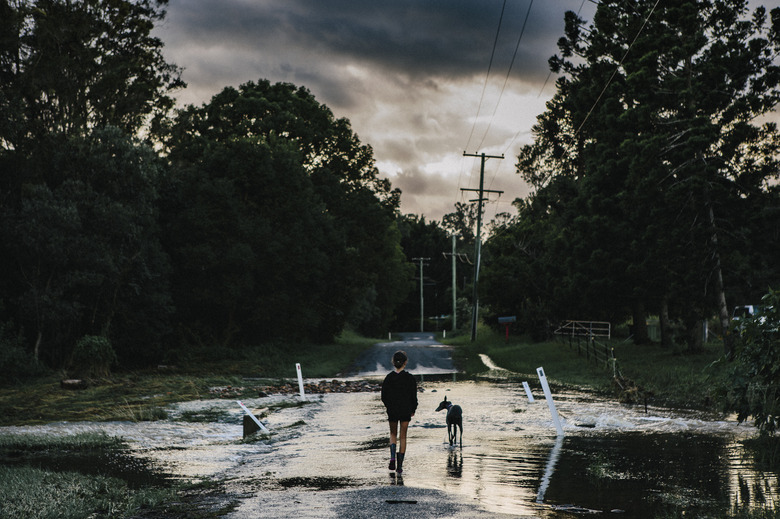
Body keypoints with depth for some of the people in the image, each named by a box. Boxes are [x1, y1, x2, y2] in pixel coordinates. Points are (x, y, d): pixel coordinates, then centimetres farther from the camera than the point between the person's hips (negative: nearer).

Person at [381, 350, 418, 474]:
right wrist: (413, 410, 10)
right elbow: (414, 396, -4)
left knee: (393, 434, 17)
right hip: (406, 411, -1)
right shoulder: (409, 378, -8)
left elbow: (384, 397, -1)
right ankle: (400, 465, 6)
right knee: (403, 437, 8)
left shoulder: (389, 378, -5)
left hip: (392, 411, 1)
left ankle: (392, 458, -6)